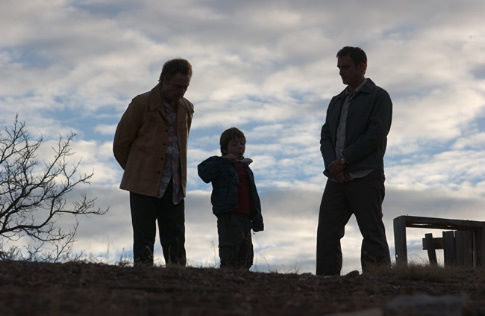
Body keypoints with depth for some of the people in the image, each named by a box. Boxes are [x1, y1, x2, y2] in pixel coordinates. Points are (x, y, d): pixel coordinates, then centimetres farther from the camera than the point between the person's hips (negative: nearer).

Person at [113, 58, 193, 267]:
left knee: (175, 240, 1)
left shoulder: (186, 108, 13)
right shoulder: (142, 104, -4)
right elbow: (120, 144, 3)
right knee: (144, 241, -5)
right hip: (144, 185, -4)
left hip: (174, 187, 4)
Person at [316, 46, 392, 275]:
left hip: (365, 177, -6)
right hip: (338, 179, 6)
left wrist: (343, 160, -11)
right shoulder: (336, 102, 24)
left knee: (373, 235, -6)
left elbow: (375, 135, -8)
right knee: (326, 233, -4)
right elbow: (326, 137, 15)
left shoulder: (378, 97, 5)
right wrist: (332, 164, -6)